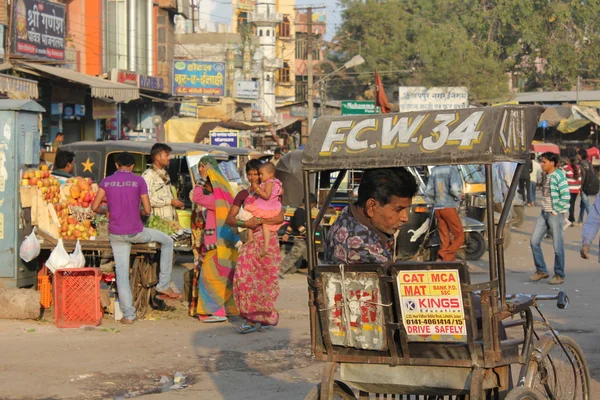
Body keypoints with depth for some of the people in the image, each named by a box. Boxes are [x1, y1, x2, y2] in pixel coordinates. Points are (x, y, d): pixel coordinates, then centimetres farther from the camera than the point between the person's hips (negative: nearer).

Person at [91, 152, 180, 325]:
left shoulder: (106, 182, 2)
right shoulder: (138, 181, -5)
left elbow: (94, 207, 2)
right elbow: (147, 210, -4)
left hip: (116, 234, 3)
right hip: (136, 232, -3)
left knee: (121, 272, 6)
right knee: (167, 241, 20)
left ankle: (128, 315, 2)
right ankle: (164, 285, 18)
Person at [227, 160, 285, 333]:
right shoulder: (243, 195, 13)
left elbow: (280, 217, -8)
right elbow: (230, 219, 6)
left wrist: (258, 221, -16)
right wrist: (244, 223, -14)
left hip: (268, 239, -3)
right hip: (250, 240, 3)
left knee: (265, 278, -2)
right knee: (245, 276, -10)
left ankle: (264, 316, 9)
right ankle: (252, 318, -7)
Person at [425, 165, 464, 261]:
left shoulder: (434, 171, 10)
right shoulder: (452, 169, -9)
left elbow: (428, 192, 10)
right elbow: (454, 189, -21)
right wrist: (458, 198, -1)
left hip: (437, 209, 6)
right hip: (449, 208, -6)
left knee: (444, 240, 8)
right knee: (459, 237, 0)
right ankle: (444, 256, -16)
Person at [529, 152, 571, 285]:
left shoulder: (559, 176, -14)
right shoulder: (546, 176, 11)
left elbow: (566, 197, -19)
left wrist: (555, 211, -15)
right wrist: (544, 209, 13)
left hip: (555, 215, -8)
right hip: (544, 214, 8)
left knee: (558, 246, -1)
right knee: (534, 241, 4)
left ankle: (559, 275, 9)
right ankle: (541, 270, 15)